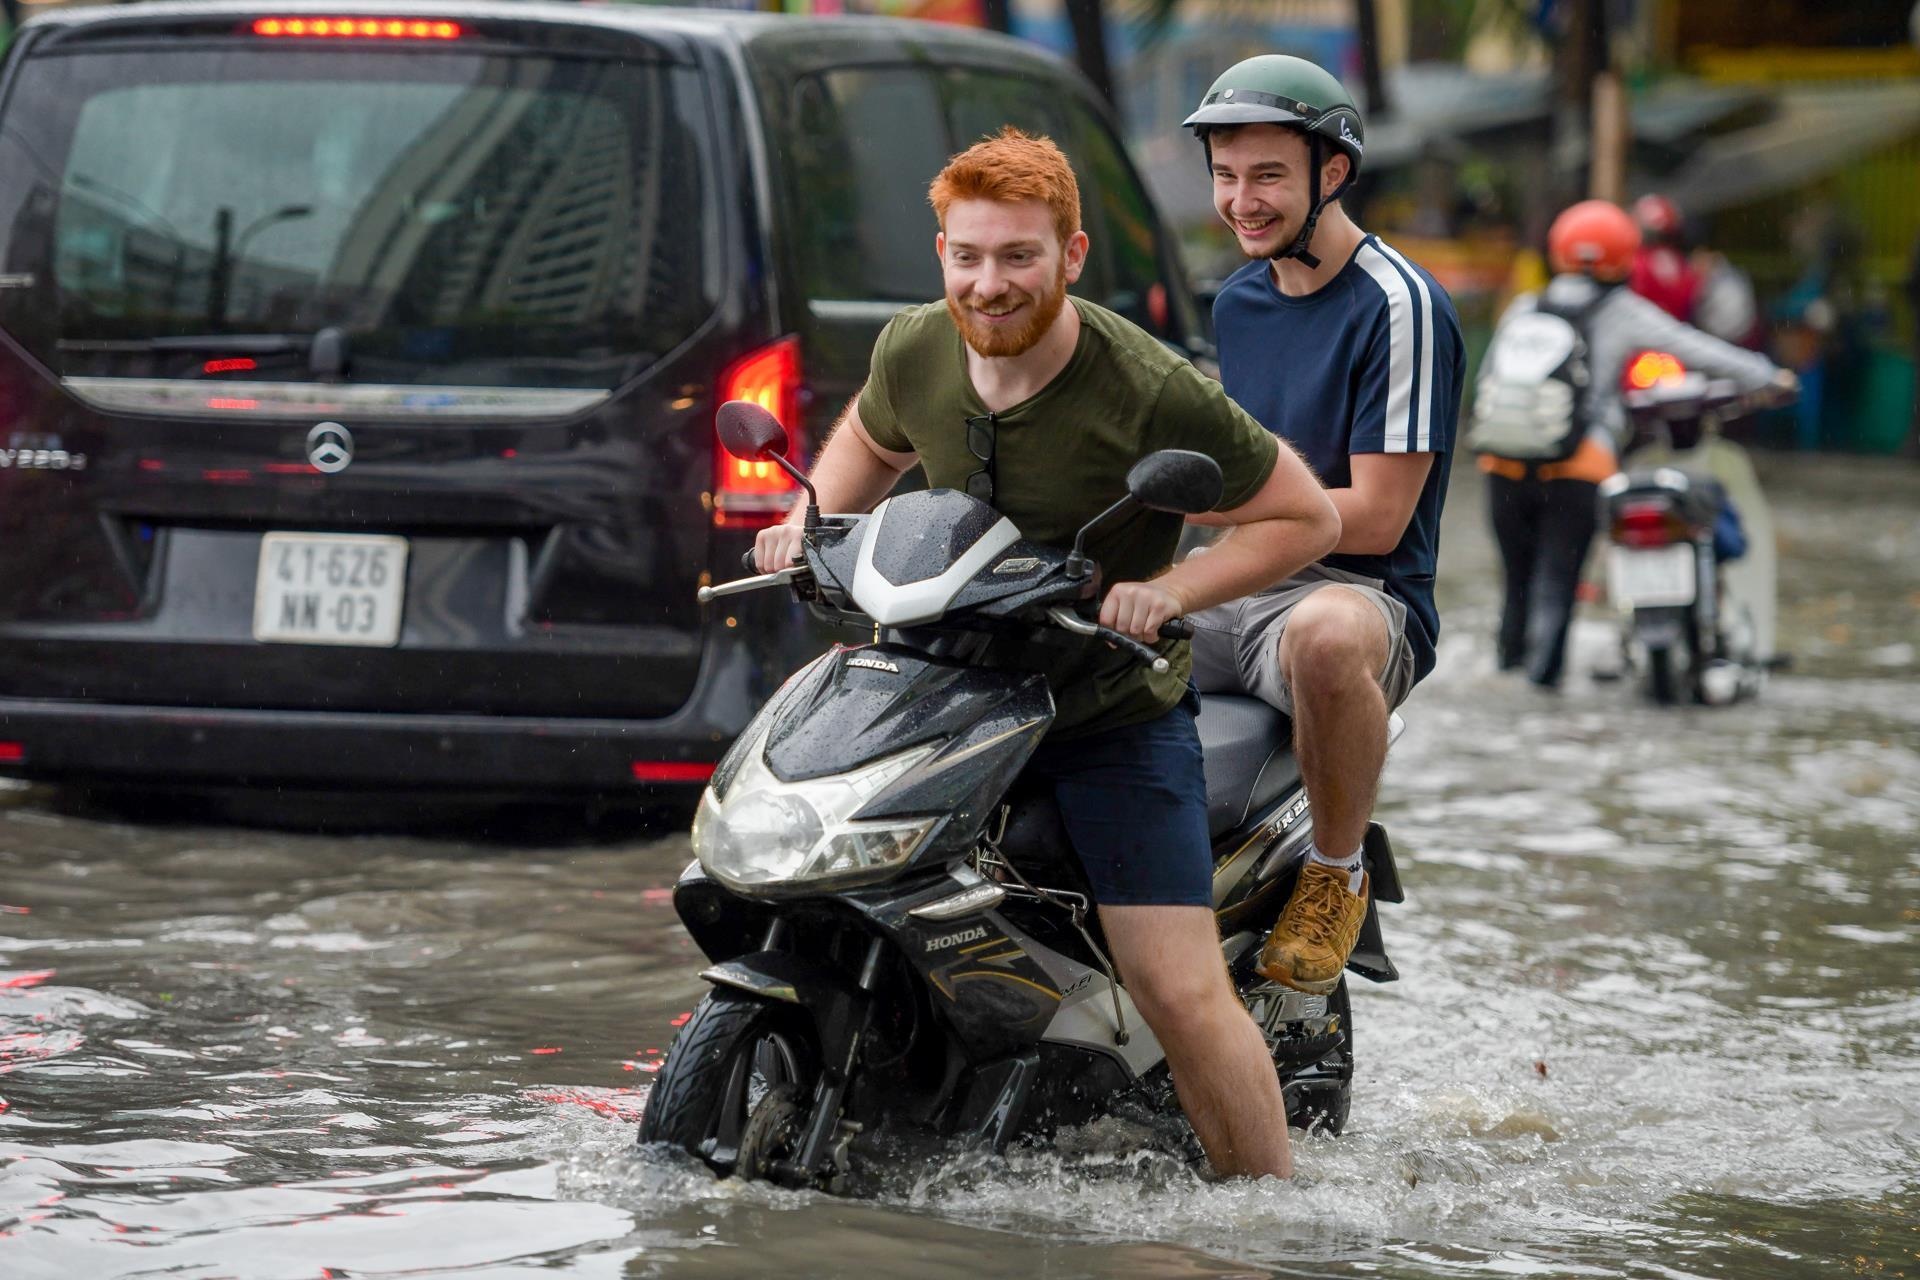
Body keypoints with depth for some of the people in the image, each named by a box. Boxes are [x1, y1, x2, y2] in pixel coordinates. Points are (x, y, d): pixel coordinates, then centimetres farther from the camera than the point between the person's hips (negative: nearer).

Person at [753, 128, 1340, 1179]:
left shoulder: (1151, 394, -20)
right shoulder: (915, 352, -4)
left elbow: (1307, 517, -12)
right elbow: (871, 439, 21)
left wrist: (1173, 591, -24)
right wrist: (811, 521, 3)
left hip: (1119, 710, -5)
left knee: (1184, 998, -16)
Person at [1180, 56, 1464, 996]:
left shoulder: (1399, 307, -11)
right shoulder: (1238, 302, 14)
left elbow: (1375, 519, -15)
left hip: (1358, 593, -8)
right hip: (1230, 591, 8)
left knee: (1326, 637, -42)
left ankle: (1337, 874, -17)